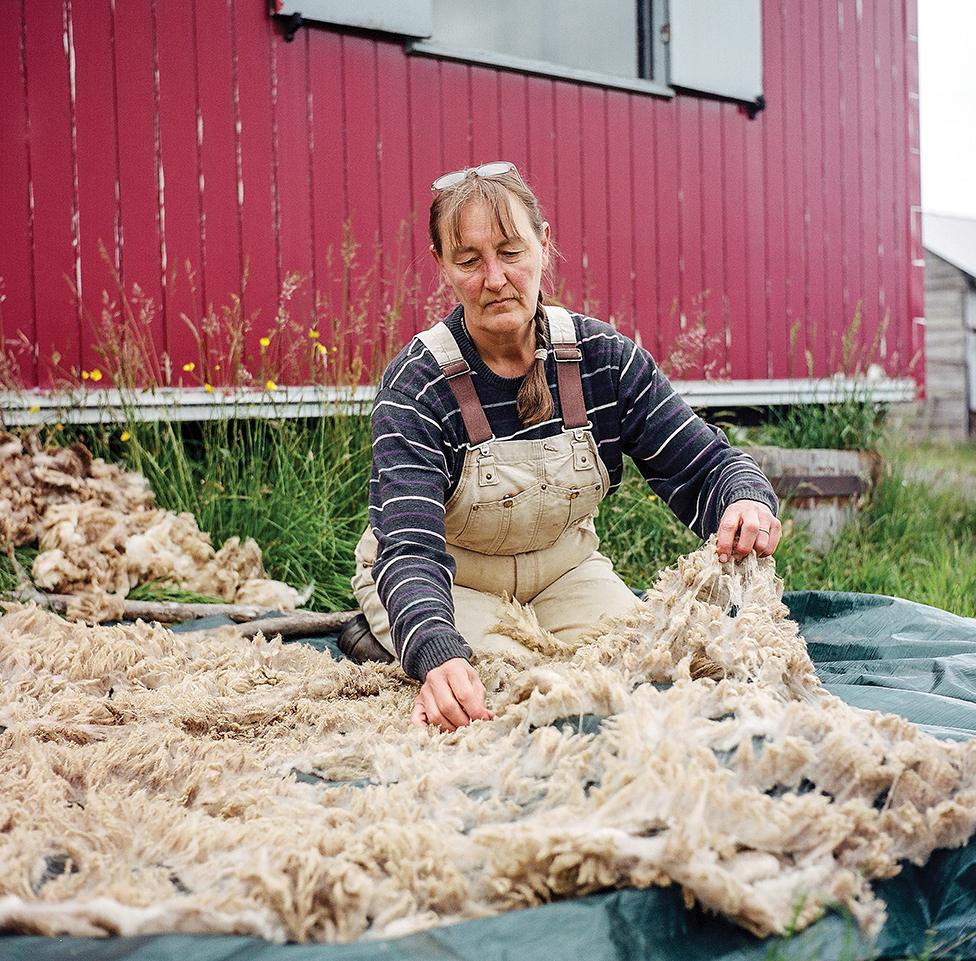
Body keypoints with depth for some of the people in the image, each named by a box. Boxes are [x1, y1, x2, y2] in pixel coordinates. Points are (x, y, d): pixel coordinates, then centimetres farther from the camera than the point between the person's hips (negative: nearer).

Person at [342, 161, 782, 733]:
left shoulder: (604, 358, -14)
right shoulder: (417, 384, -25)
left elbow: (702, 467, -14)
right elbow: (410, 548, -36)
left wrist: (747, 503, -41)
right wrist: (439, 657, -57)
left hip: (563, 570, 4)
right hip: (452, 583, -4)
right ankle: (386, 638, 4)